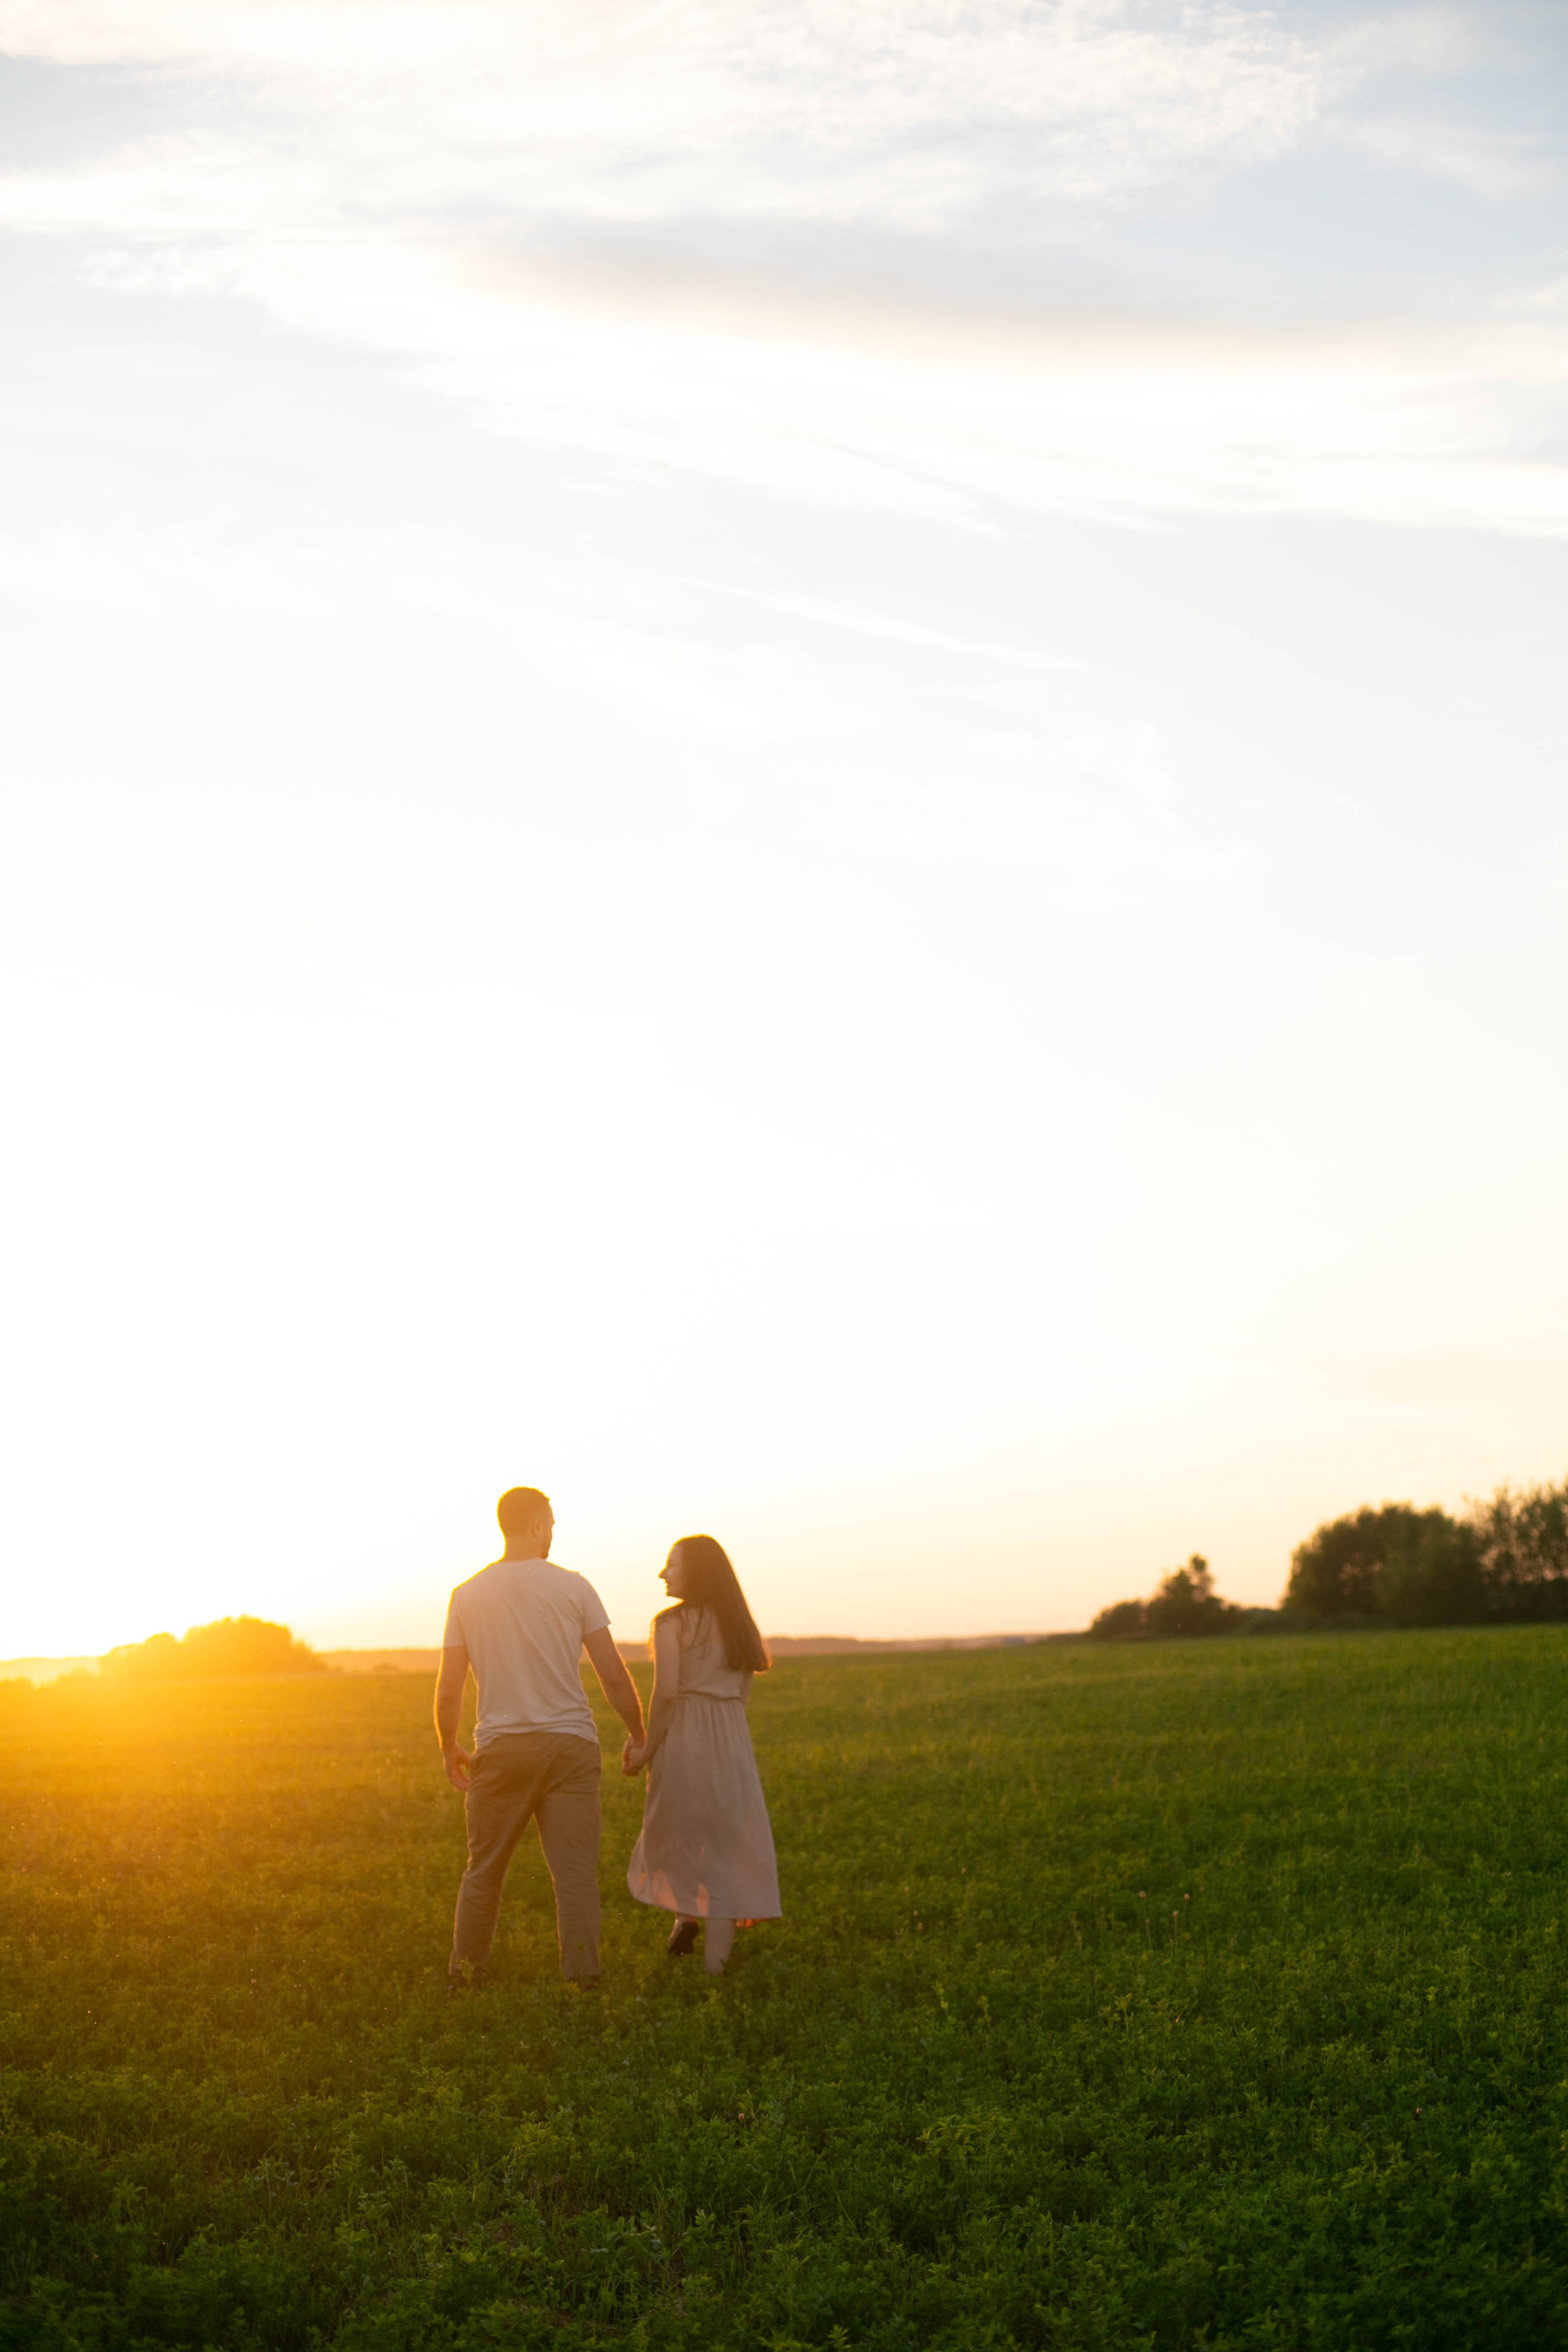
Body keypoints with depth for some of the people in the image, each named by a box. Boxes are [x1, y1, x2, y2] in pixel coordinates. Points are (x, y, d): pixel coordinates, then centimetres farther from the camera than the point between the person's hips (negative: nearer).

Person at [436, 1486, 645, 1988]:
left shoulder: (468, 1595, 3)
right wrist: (638, 1734, 13)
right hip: (570, 1744, -1)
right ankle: (582, 1977, 0)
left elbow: (448, 1692, 3)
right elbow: (615, 1678, -1)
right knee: (575, 1872, 2)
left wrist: (449, 1749, 19)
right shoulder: (573, 1588, -1)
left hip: (500, 1748, 1)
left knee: (483, 1869, 13)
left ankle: (465, 1971, 20)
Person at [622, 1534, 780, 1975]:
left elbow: (666, 1693, -13)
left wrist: (648, 1749, -2)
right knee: (724, 1843, 5)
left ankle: (683, 1917, -2)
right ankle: (716, 1961, 3)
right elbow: (740, 1695, 13)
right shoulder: (737, 1625, 14)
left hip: (683, 1740, -5)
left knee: (676, 1835, 16)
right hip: (732, 1741, 5)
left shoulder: (672, 1623, -6)